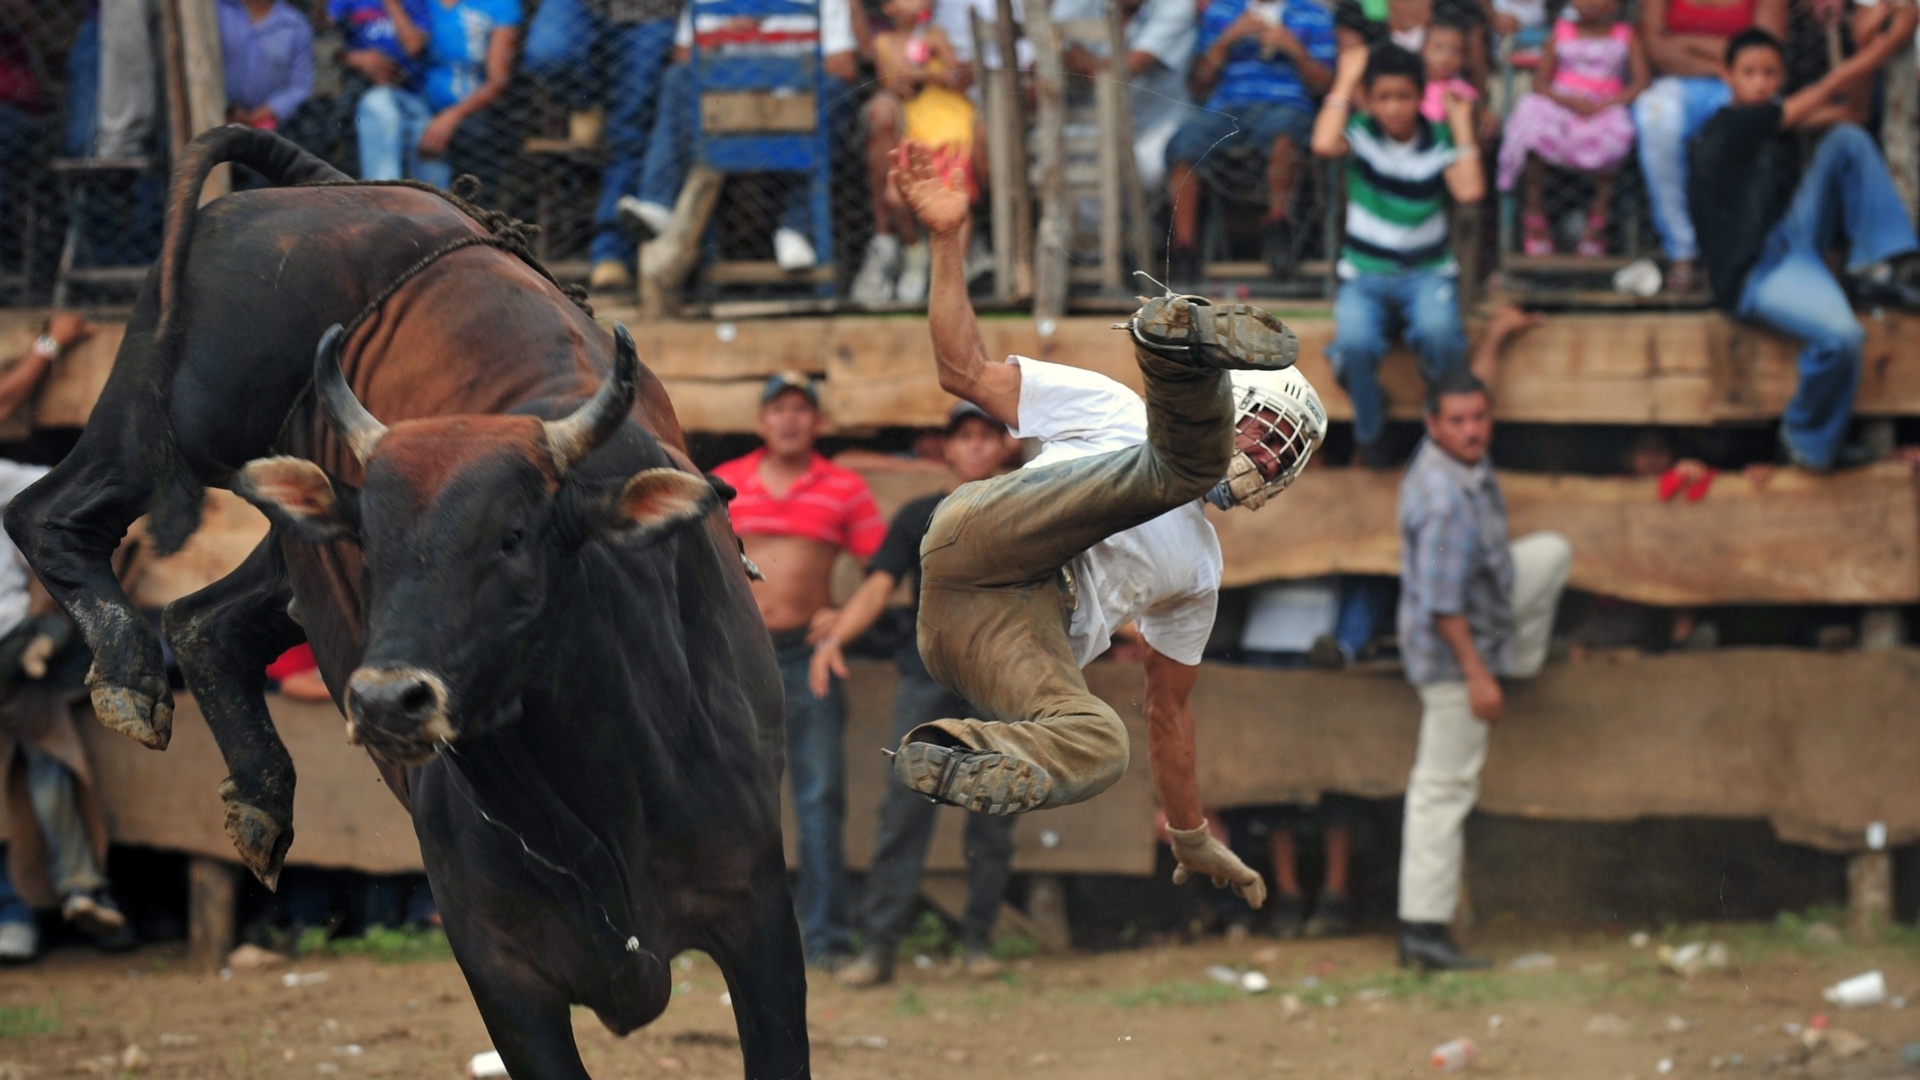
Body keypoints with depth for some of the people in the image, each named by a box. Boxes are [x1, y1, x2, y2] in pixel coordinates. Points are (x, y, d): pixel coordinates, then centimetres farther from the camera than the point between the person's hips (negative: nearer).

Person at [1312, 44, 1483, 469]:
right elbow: (1324, 144, -25)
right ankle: (1369, 430, -5)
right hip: (1365, 274, 0)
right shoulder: (1361, 133, -1)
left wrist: (1462, 124, -9)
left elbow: (1469, 190, -15)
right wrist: (1346, 81, -16)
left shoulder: (1438, 140, 2)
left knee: (1437, 331, -35)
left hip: (1427, 273, 0)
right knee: (1355, 343, -32)